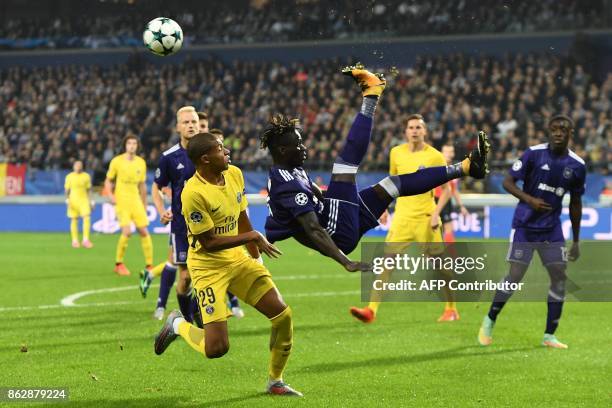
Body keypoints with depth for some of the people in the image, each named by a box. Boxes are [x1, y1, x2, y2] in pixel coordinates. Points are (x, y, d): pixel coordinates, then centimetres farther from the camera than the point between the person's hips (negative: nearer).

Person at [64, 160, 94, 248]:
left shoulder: (86, 176, 7)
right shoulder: (69, 176, 3)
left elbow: (89, 190, 12)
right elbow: (67, 190, 5)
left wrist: (91, 202, 8)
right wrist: (67, 200, -6)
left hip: (84, 199, 1)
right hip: (73, 200, -1)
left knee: (87, 218, -15)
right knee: (74, 220, 2)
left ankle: (86, 240, -14)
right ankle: (75, 241, 11)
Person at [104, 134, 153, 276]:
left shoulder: (141, 162, 7)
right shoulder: (116, 161, -4)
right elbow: (108, 181, 4)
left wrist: (144, 205, 15)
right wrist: (111, 195, -13)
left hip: (136, 201, 4)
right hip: (121, 200, -4)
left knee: (144, 231, -3)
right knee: (127, 231, -17)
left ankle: (149, 265, 6)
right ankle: (119, 264, -1)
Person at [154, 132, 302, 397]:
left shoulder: (234, 174, 0)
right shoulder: (193, 193, -24)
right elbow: (209, 243, -22)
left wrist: (255, 255, 20)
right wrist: (252, 237, -19)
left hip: (237, 258, 7)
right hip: (208, 267, -7)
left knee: (283, 316, -2)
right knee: (216, 348, -13)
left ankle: (275, 382, 18)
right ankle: (178, 325, 20)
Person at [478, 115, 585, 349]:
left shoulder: (577, 165, 1)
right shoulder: (534, 154, -10)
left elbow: (575, 204, 11)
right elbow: (508, 182, -7)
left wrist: (576, 241, 13)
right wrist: (529, 199, -25)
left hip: (552, 229, 4)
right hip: (525, 225, -4)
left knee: (559, 276, -3)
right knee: (515, 277, -7)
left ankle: (549, 335, 7)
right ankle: (489, 321, 14)